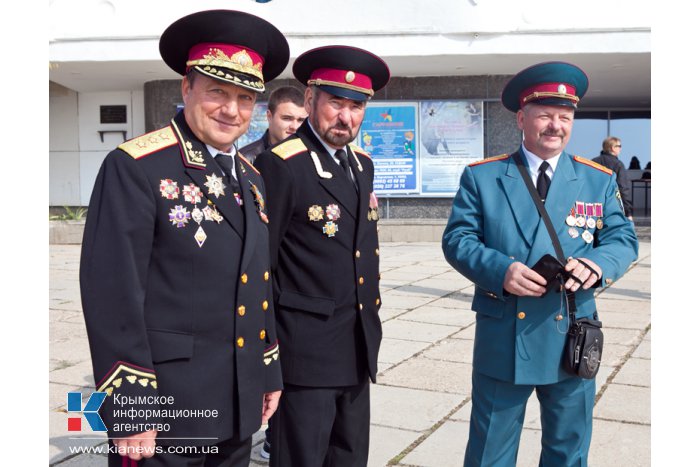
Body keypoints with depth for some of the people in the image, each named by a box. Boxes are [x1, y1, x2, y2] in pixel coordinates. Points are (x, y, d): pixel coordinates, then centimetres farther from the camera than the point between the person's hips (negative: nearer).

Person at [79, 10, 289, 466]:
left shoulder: (251, 179, 10)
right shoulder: (135, 167, -13)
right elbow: (113, 292, -17)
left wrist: (270, 372, 15)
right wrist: (129, 406, -18)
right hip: (163, 403, -7)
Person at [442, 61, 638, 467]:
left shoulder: (600, 181, 6)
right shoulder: (482, 176, 0)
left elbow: (624, 239, 3)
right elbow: (458, 239, -4)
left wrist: (596, 264, -20)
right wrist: (500, 270, -23)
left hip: (571, 340, 2)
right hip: (501, 340, -2)